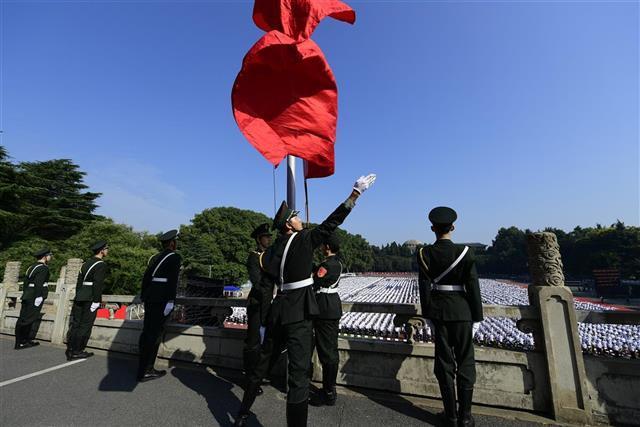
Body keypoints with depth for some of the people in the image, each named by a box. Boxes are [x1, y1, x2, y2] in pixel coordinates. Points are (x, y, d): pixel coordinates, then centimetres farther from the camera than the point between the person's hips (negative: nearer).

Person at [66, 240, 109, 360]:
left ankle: (70, 350, 21)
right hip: (90, 298, -8)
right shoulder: (101, 265, -12)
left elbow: (79, 282, 17)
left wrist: (78, 297, 22)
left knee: (76, 323, 13)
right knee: (85, 325, 0)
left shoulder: (86, 264, 15)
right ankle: (77, 351, 7)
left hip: (80, 297, 8)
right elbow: (98, 284, -19)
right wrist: (96, 301, -17)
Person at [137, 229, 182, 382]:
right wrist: (170, 301, -17)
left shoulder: (154, 257, 15)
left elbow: (146, 277, 16)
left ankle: (144, 366, 26)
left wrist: (144, 296, 23)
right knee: (154, 334, -2)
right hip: (162, 300, -8)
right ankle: (145, 371, 5)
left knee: (147, 332, 14)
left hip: (150, 299, 8)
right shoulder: (175, 257, -8)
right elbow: (172, 281, -17)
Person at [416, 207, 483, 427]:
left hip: (438, 311, 1)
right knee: (465, 363, 13)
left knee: (445, 362, 12)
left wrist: (428, 315, 2)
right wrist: (477, 317, 2)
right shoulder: (464, 252, -9)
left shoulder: (424, 253, -7)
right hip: (462, 311, -1)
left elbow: (424, 286, -6)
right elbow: (472, 287, -7)